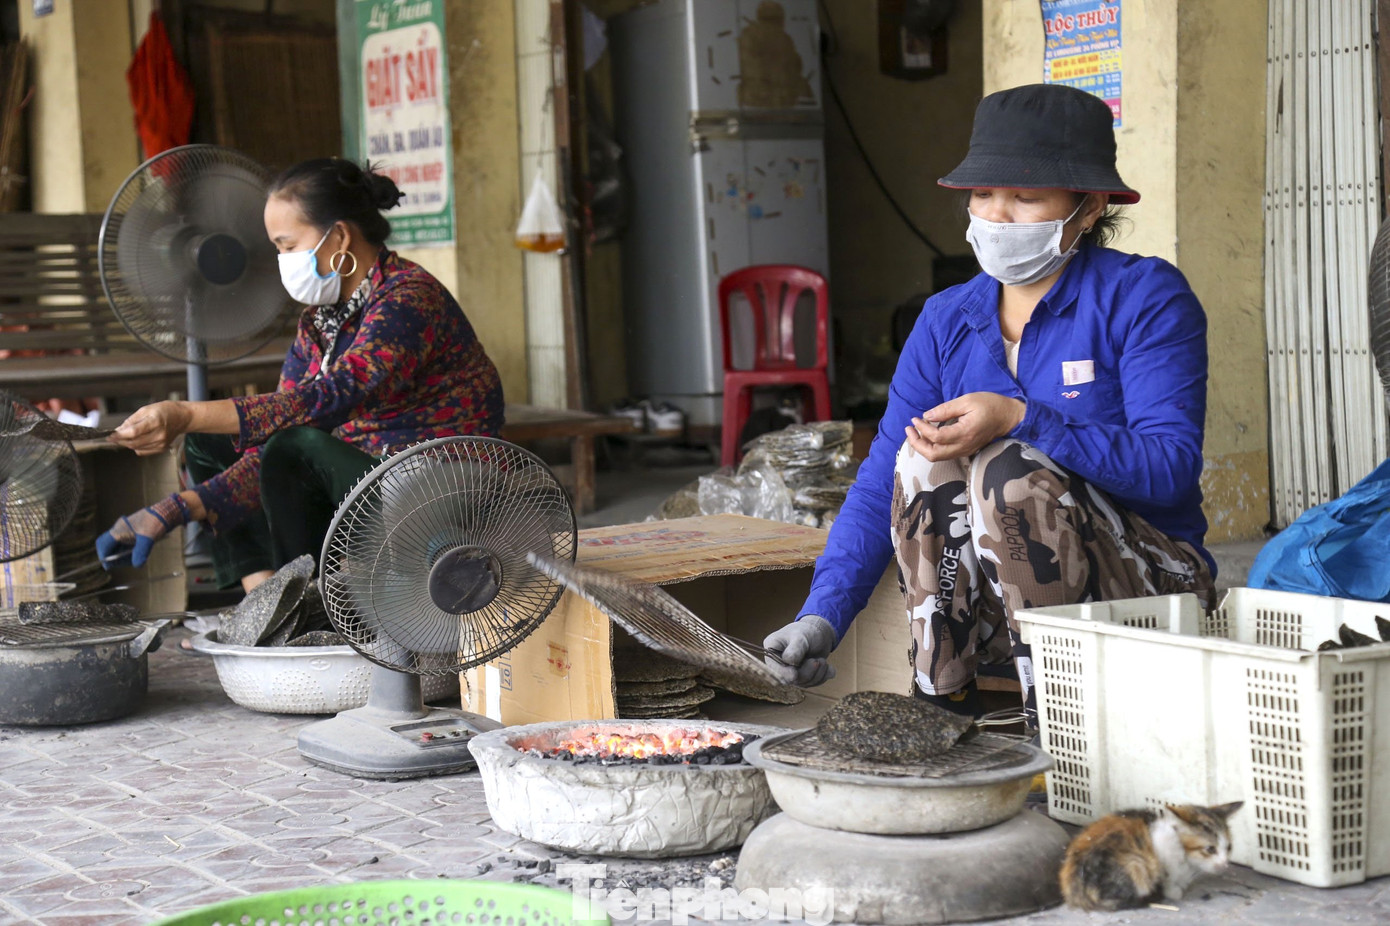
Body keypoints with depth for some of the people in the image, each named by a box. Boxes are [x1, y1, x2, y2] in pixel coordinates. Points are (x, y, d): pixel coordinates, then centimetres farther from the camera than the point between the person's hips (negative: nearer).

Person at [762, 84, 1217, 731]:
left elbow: (1172, 467, -19)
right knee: (927, 453, -21)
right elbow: (879, 484, 0)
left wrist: (1020, 421, -30)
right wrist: (822, 617, -13)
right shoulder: (947, 320, 6)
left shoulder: (1146, 297, -7)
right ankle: (940, 705, -15)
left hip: (1147, 593, -4)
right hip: (996, 603, 4)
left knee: (1006, 469, -29)